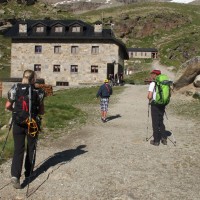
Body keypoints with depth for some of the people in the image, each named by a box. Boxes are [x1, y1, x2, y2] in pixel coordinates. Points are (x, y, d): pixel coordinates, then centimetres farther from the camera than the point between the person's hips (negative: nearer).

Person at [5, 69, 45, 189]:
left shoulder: (15, 89, -2)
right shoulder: (38, 91, -6)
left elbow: (8, 106, 1)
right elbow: (42, 111, -3)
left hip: (18, 123, 1)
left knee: (18, 149, 3)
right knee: (31, 148, 17)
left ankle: (15, 175, -12)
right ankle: (28, 172, 28)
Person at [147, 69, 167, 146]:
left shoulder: (152, 84, -13)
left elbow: (149, 96, -20)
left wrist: (149, 99, 1)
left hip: (155, 105, -6)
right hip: (162, 105, 6)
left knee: (155, 123, 3)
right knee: (161, 122, 19)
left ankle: (156, 141, 9)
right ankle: (164, 138, 17)